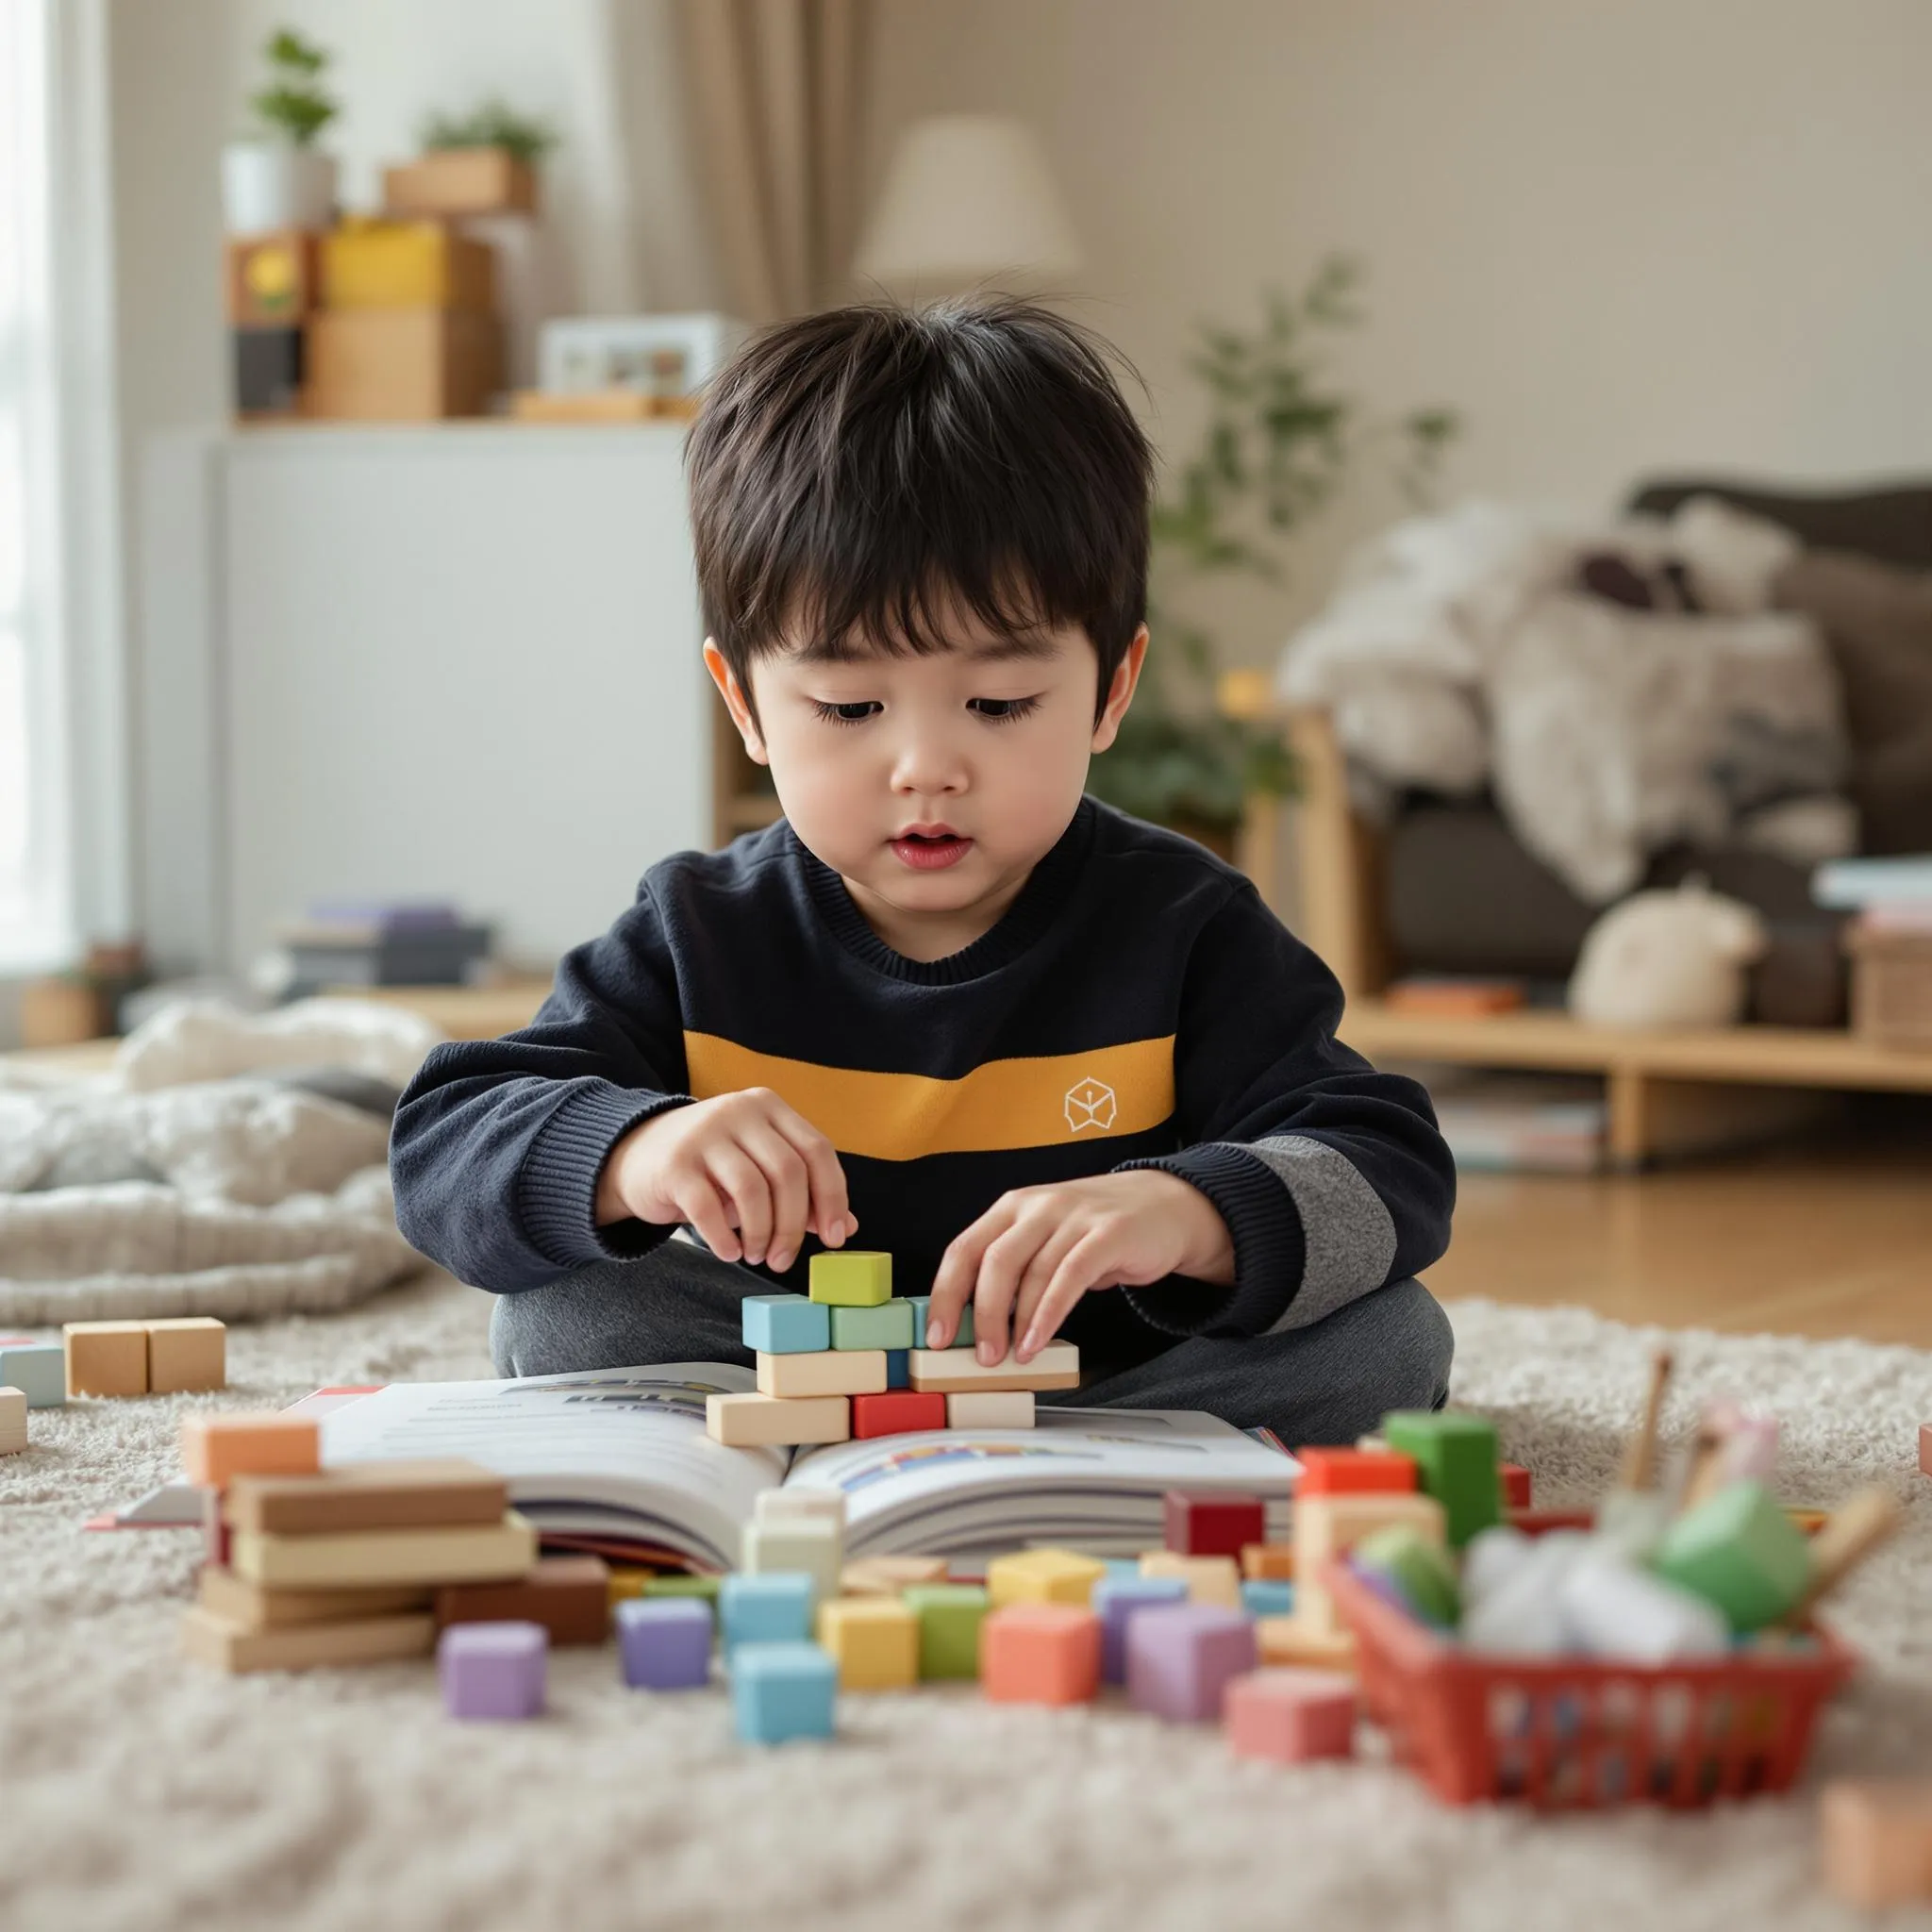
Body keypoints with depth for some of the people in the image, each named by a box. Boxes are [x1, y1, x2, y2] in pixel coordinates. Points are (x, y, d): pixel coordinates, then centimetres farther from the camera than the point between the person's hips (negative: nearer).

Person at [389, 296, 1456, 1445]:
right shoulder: (701, 940, -3)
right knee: (556, 1311, -21)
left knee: (1392, 1339, -23)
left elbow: (1394, 1177, -14)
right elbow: (443, 1152, -9)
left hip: (1116, 1383, -1)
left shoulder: (1183, 931, -6)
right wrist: (627, 1154, -33)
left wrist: (1188, 1211, -38)